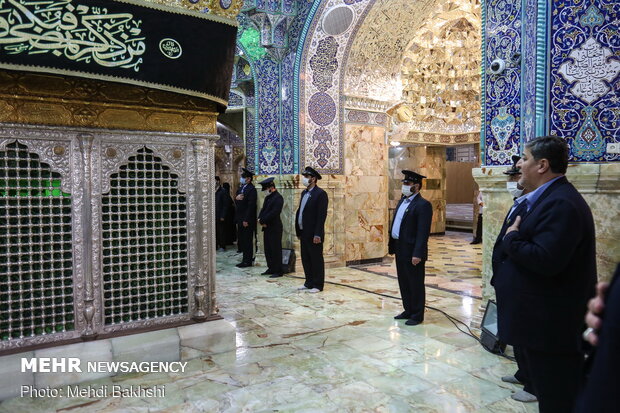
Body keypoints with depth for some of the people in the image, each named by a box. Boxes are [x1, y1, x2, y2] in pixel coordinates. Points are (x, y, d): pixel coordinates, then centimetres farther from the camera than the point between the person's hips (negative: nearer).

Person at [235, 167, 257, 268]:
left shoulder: (251, 189, -14)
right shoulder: (241, 188, 15)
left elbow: (251, 206, -18)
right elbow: (236, 203, 15)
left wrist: (246, 220, -19)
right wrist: (236, 198, -9)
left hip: (247, 219, -9)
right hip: (240, 218, 9)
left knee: (247, 241, -2)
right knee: (241, 240, 12)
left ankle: (247, 261, 6)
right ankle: (247, 258, 22)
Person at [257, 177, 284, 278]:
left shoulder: (278, 198, -14)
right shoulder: (267, 197, 16)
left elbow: (273, 213, -22)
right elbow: (263, 209, 15)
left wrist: (263, 221, -16)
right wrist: (260, 219, -4)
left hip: (275, 228, -9)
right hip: (267, 227, 9)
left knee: (276, 250, -3)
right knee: (267, 249, 14)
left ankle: (278, 271, 5)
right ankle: (271, 268, 24)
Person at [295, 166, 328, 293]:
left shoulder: (320, 193, -12)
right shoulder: (304, 193, 14)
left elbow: (322, 215, -17)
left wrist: (317, 234, -21)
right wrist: (298, 231, 11)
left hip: (313, 234, -8)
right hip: (303, 233, 8)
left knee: (316, 260, 2)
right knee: (305, 259, 14)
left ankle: (318, 285, 13)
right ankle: (309, 283, 26)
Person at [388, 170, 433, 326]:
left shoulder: (423, 205, -15)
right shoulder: (402, 201, 12)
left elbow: (423, 232, -20)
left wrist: (417, 254, -23)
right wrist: (392, 245, 12)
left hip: (412, 251, -9)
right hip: (400, 249, 9)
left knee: (415, 284, 5)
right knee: (404, 282, 18)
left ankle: (417, 315, 19)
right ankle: (408, 310, 32)